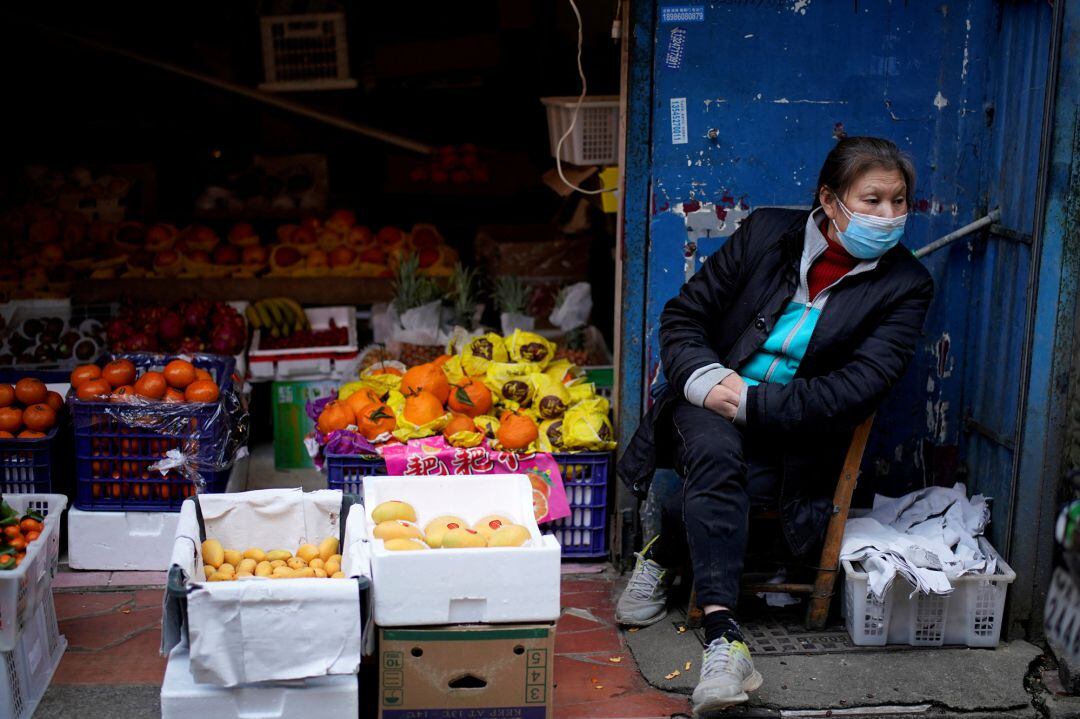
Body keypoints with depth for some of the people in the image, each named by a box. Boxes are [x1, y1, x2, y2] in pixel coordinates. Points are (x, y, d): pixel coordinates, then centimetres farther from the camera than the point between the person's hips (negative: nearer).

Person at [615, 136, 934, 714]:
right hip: (711, 407, 1)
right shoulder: (767, 231, 0)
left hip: (792, 435, 0)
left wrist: (752, 401, -19)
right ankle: (722, 635, -35)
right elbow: (684, 314, 5)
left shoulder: (906, 287, -3)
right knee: (716, 454, -34)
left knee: (712, 486, -30)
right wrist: (703, 376, -15)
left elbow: (859, 387, -13)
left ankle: (662, 554, 0)